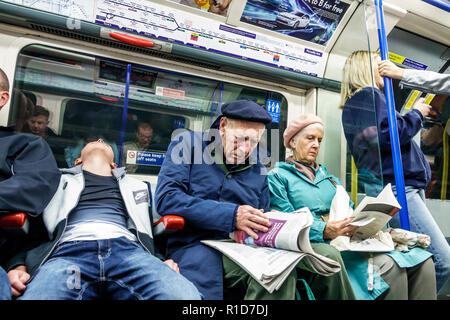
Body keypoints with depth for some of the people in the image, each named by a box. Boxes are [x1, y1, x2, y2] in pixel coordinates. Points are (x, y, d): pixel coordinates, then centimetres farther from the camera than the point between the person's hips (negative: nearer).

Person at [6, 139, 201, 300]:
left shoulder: (137, 186, 35)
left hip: (127, 249, 1)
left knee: (187, 295, -30)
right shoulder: (59, 180, 32)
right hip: (69, 249, 0)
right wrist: (20, 267, 0)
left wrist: (160, 263, 3)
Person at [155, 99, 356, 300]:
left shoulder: (258, 171, 16)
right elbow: (165, 198, -11)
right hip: (194, 246, -4)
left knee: (326, 255, -17)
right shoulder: (188, 143, 3)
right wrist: (232, 215, -18)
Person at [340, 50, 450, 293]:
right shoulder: (368, 95, -6)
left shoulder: (360, 99, 25)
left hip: (405, 186, 11)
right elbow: (388, 135, -19)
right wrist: (416, 114, -3)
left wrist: (414, 116, 21)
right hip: (396, 188, -10)